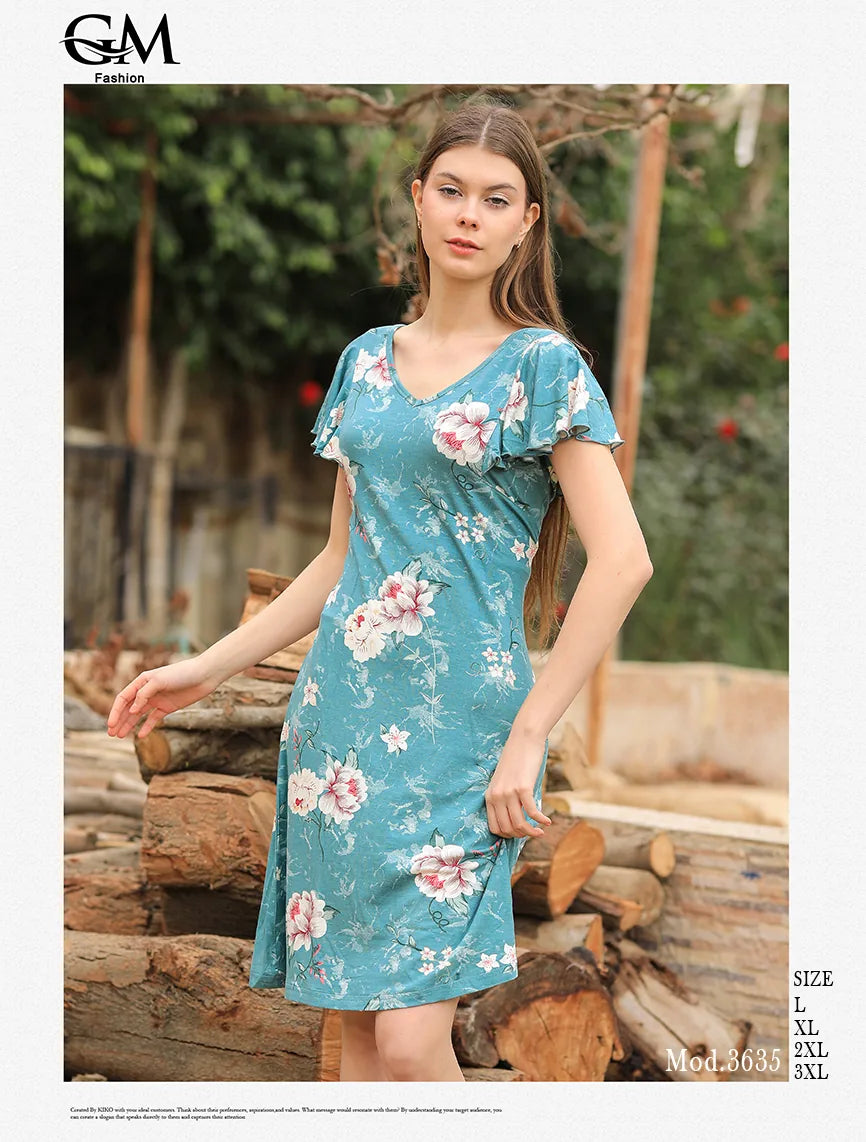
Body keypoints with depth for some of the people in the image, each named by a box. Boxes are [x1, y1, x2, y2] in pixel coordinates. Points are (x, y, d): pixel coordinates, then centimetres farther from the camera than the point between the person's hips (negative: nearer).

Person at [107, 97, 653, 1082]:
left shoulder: (542, 364, -3)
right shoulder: (367, 361, 13)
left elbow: (622, 561, -12)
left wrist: (527, 739, -14)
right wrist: (209, 668, 17)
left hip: (457, 729, -5)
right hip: (340, 714, 5)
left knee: (411, 1038, -10)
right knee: (355, 1021, 7)